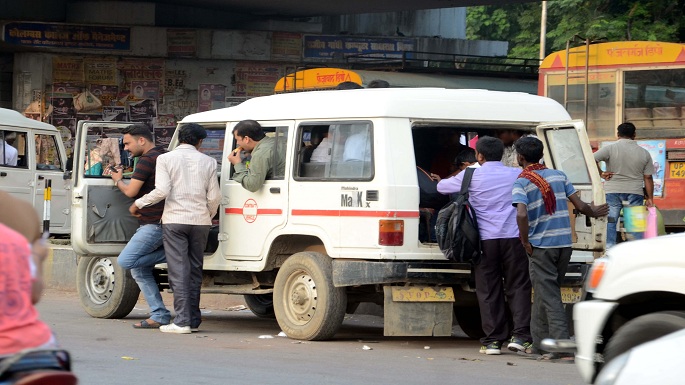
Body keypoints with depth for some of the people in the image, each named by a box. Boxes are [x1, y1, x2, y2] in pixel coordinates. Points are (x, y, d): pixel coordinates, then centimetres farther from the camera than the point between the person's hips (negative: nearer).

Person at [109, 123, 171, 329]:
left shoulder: (147, 160, -13)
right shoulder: (165, 156, 17)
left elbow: (131, 191, -13)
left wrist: (117, 180, 6)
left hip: (153, 225, -10)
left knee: (125, 261, -15)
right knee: (139, 269, 10)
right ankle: (159, 315, 5)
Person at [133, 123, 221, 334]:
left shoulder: (166, 159, -1)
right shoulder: (208, 162, 7)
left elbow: (162, 190, -12)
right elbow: (214, 197, 5)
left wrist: (138, 204, 2)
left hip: (174, 219, -3)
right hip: (200, 221, 3)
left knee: (178, 271, -4)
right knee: (195, 269, 12)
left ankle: (182, 321, -11)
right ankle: (193, 318, 13)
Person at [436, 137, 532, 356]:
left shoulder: (472, 176, 2)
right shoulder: (516, 175, 7)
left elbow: (441, 187, 16)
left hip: (485, 239, -1)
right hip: (513, 237, 1)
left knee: (489, 290, 5)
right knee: (518, 287, 5)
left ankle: (493, 340, 4)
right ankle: (520, 335, -5)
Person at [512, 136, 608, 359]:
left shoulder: (521, 183, -7)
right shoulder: (559, 176, 8)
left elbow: (521, 214, -23)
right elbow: (580, 205, 8)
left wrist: (525, 242, -11)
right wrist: (594, 213, 29)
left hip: (540, 245, -5)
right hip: (564, 242, 5)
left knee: (549, 297, -3)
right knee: (543, 293, 17)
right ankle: (539, 343, 22)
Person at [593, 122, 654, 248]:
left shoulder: (610, 149, -4)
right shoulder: (644, 153, 4)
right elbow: (648, 178, 4)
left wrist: (601, 173, -4)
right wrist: (650, 198, 8)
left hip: (612, 192, -2)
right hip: (635, 193, 2)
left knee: (610, 223, 3)